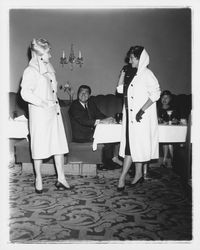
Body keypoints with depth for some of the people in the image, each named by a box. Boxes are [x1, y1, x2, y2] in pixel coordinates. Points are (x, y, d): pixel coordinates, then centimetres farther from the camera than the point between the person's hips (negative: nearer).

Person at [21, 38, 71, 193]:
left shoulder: (49, 68, 14)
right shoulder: (31, 71, -11)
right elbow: (25, 93, -21)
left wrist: (55, 104, 13)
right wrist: (43, 103, -21)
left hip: (54, 112, 7)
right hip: (39, 114, -7)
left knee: (59, 144, 6)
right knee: (39, 146, 4)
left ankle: (61, 178, 16)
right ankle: (38, 179, 21)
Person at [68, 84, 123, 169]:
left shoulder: (91, 103, 11)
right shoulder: (74, 106, -12)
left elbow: (99, 114, 4)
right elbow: (82, 120, -27)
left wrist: (108, 119, -19)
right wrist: (101, 121, -36)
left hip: (93, 131, 8)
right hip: (81, 136, -7)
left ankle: (115, 157, 4)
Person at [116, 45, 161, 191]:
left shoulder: (146, 74, -9)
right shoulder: (132, 74, 15)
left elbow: (156, 93, -16)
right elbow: (120, 89, 17)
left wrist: (142, 110, -20)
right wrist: (123, 73, 8)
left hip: (142, 117, -7)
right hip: (130, 116, 7)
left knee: (139, 145, 0)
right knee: (130, 146, 7)